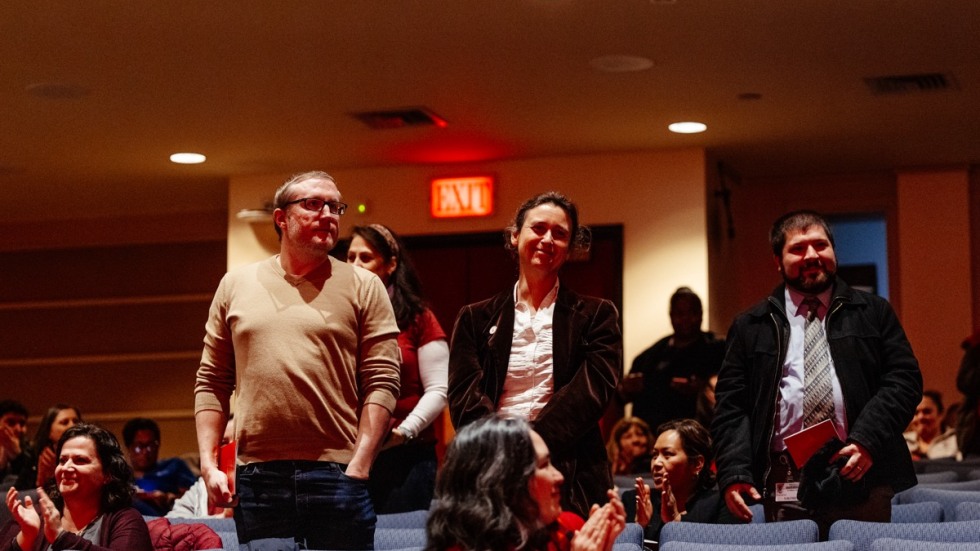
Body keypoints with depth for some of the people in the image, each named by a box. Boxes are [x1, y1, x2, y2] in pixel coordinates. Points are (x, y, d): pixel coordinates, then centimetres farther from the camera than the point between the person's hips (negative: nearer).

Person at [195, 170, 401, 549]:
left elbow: (382, 384, -1)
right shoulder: (236, 286, 12)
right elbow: (211, 382, 13)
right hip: (256, 476, 2)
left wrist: (358, 469, -10)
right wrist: (208, 463, 3)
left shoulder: (363, 287, 5)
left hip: (337, 473, -2)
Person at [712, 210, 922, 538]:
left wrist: (867, 441, -11)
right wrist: (734, 474, -6)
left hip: (859, 478, 0)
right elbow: (730, 404, 8)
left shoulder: (874, 313, 14)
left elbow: (904, 379, 5)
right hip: (785, 489, 0)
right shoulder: (750, 327, 13)